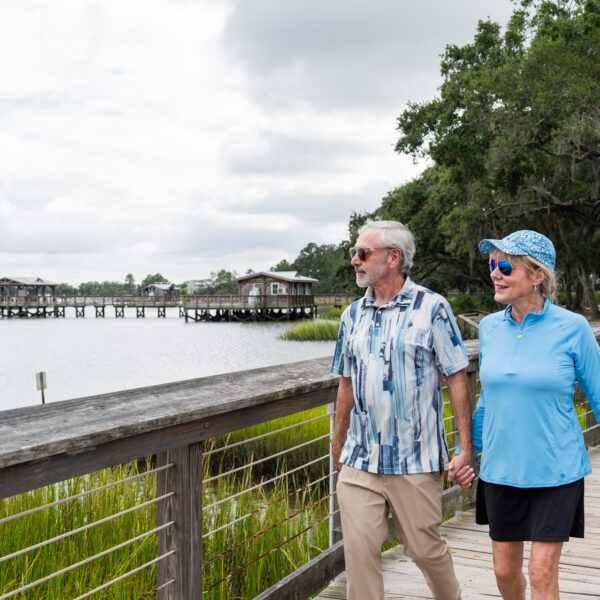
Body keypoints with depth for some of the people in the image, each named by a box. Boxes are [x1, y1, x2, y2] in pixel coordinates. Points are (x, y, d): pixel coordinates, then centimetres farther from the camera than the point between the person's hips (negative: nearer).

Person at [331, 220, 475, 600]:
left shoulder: (432, 308, -6)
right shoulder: (354, 315, 9)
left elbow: (457, 380, -6)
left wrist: (466, 449, -10)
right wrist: (338, 441, 18)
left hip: (415, 460, -4)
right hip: (359, 460, 4)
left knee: (425, 548, 10)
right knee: (359, 549, 2)